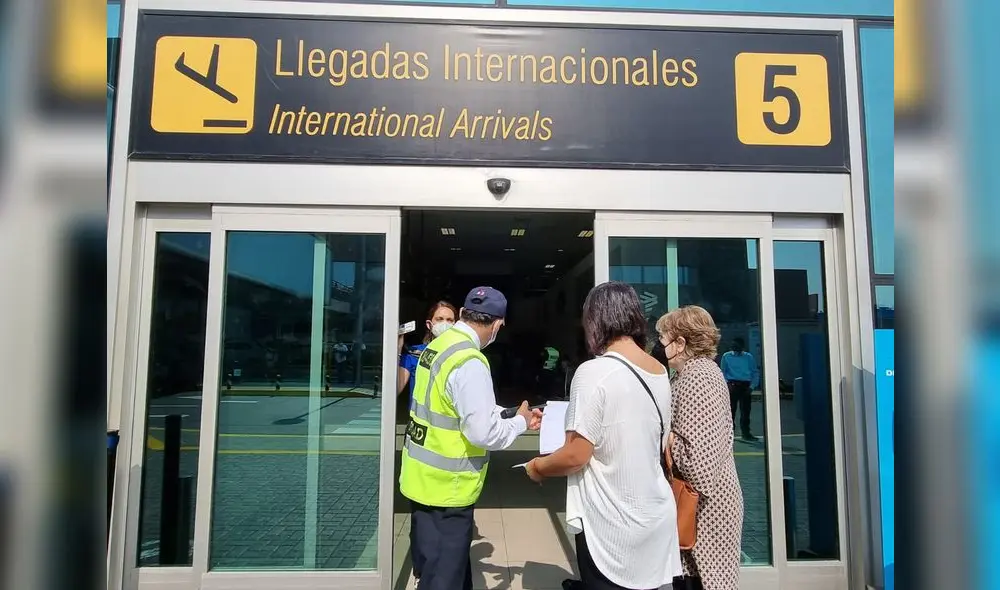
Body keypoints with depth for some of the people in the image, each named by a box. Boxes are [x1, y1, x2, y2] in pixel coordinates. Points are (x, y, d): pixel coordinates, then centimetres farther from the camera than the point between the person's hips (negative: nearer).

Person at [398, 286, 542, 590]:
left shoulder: (437, 346, 4)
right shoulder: (470, 362, -25)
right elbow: (483, 433, -24)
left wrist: (511, 414, 13)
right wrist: (520, 422, -6)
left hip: (424, 478, 9)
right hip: (446, 486, -9)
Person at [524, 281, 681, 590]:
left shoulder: (594, 372, -21)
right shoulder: (660, 373, 2)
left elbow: (575, 456, -20)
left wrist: (538, 466, -1)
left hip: (612, 526, -7)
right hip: (655, 516, 7)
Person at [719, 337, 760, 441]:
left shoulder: (749, 357, 9)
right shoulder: (726, 356, 6)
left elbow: (755, 373, 9)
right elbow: (723, 372, 5)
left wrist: (752, 386, -2)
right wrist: (727, 383, -9)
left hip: (745, 385, 1)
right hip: (732, 384, -1)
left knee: (745, 410, 2)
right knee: (731, 409, -2)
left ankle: (746, 432, 11)